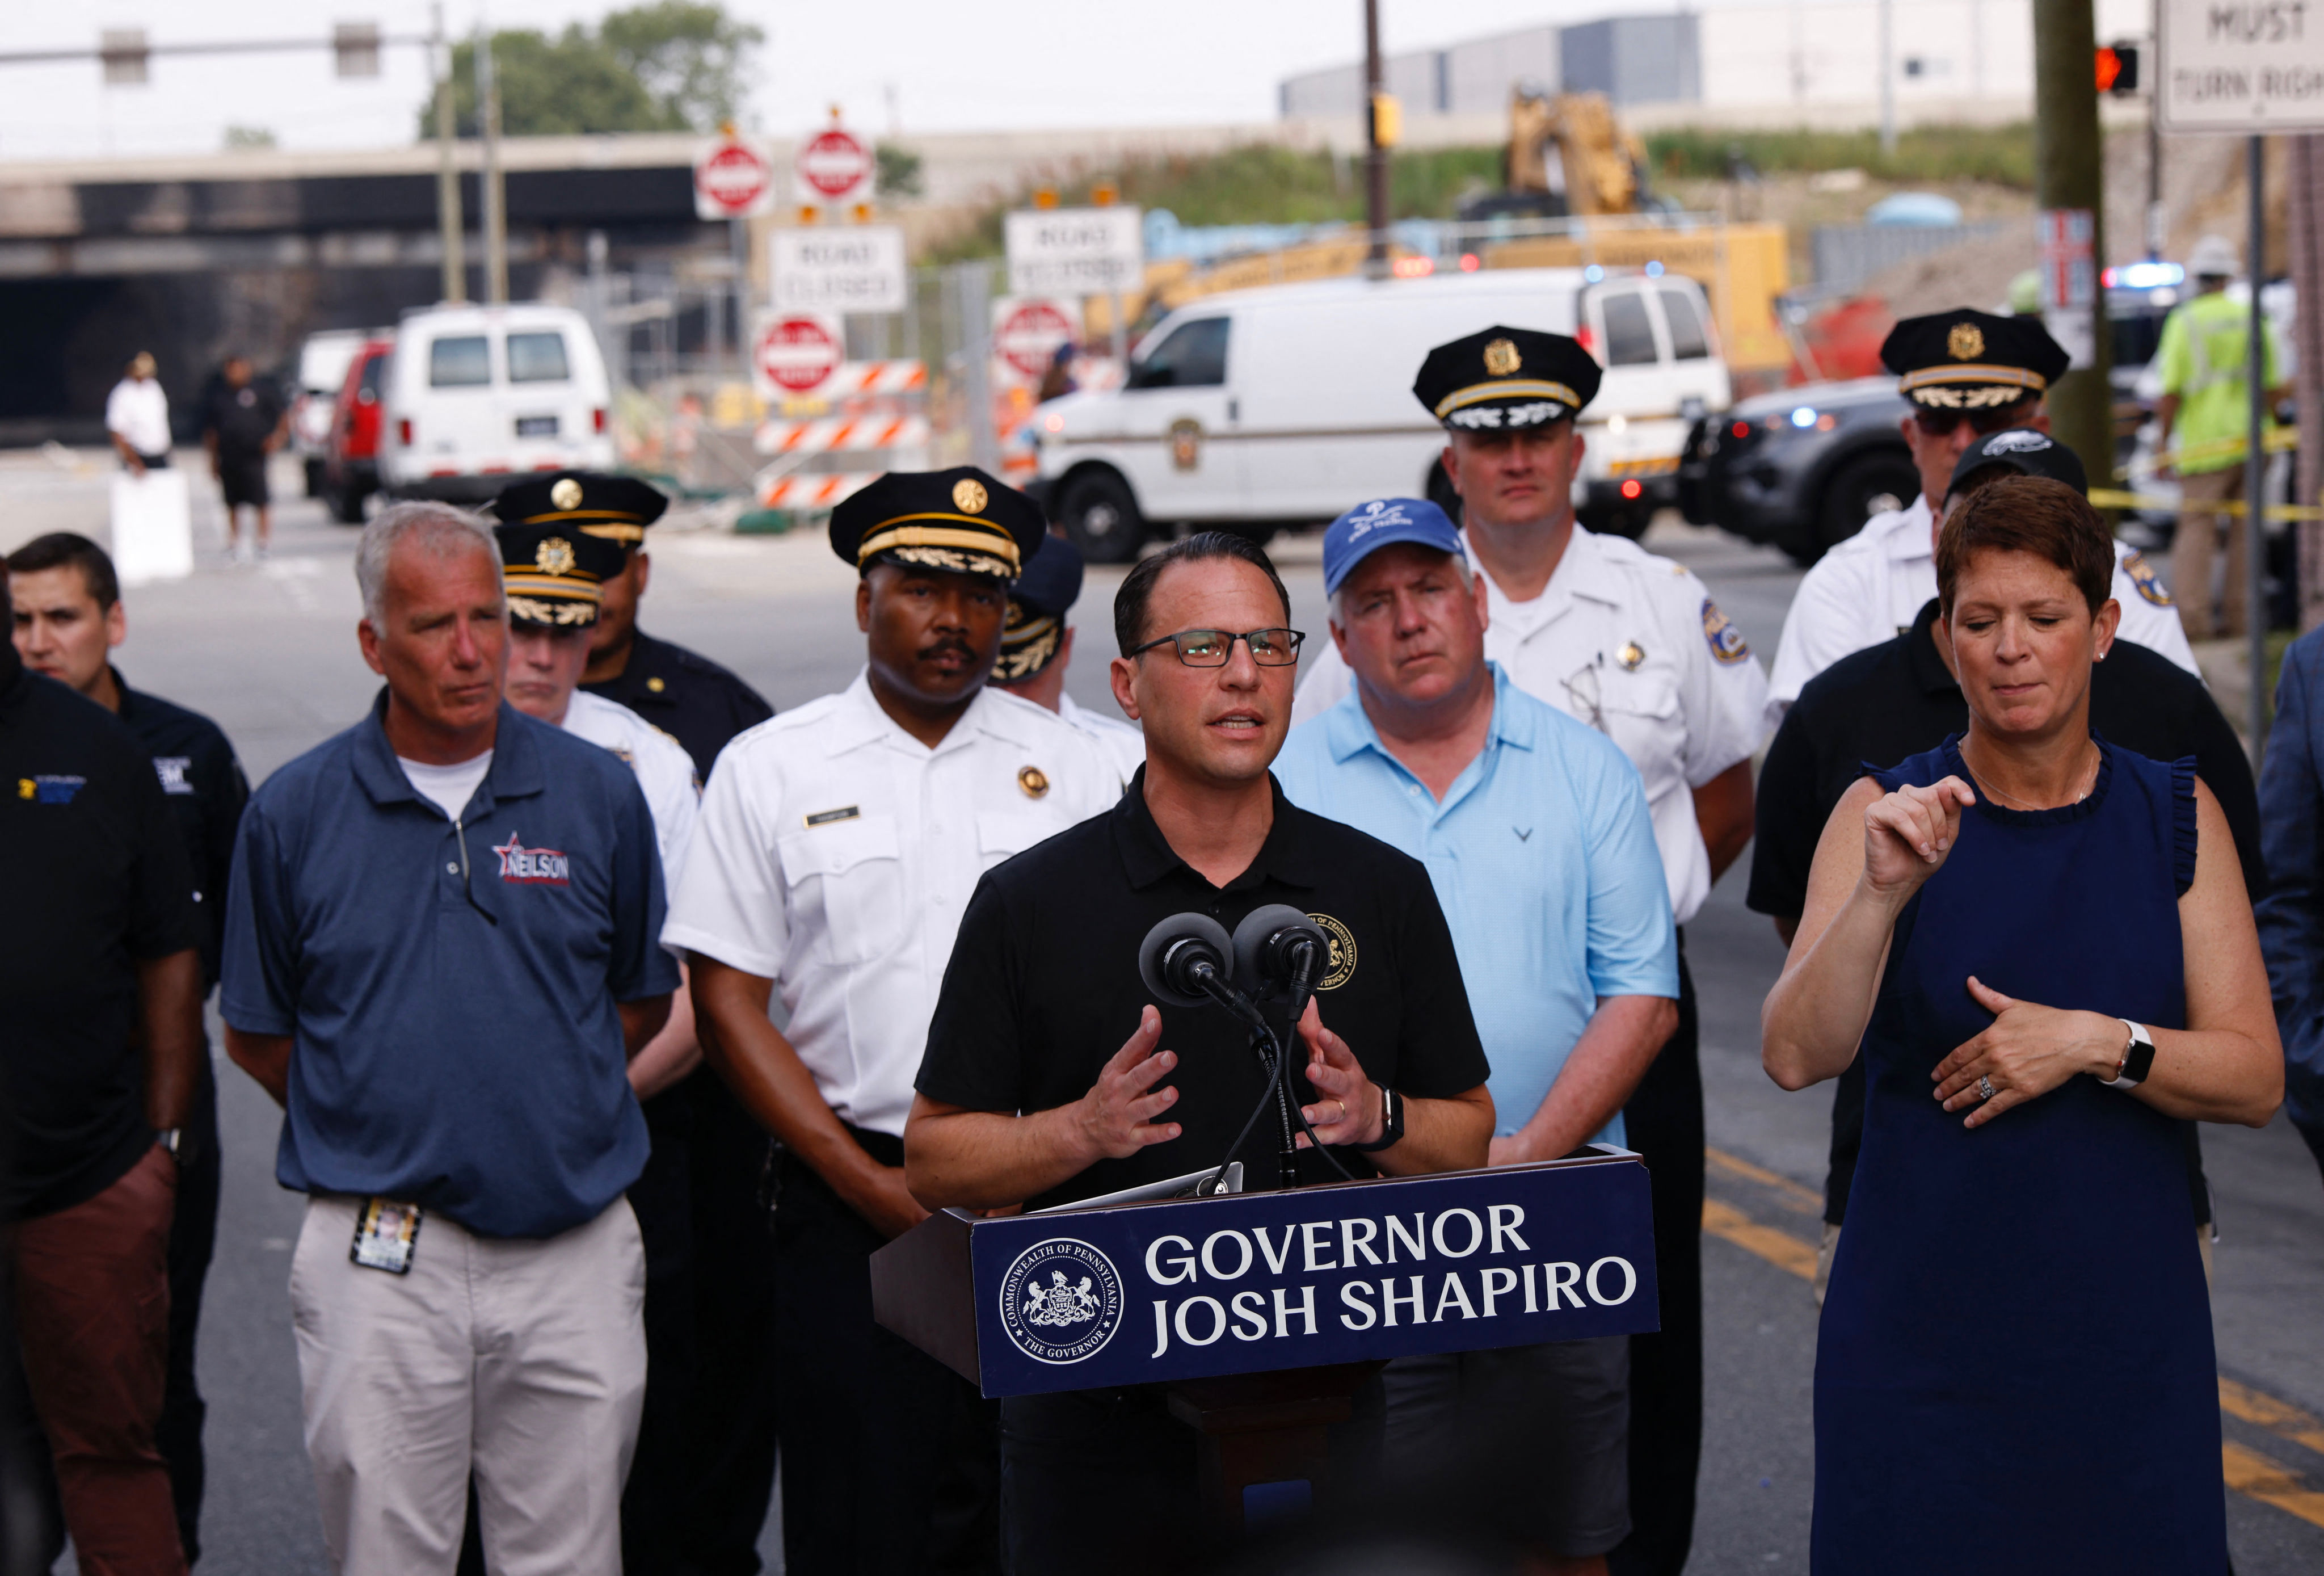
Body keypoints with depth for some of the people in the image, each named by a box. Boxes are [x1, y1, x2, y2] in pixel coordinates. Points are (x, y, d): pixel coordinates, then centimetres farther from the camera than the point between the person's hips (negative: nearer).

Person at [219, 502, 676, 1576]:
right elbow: (257, 1036, 9)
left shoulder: (601, 794, 3)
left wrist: (543, 1111, 8)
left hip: (574, 1250, 1)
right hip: (378, 1260, -1)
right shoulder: (293, 812, 1)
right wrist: (380, 1131, 7)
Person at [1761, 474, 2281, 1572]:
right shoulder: (1887, 812, 0)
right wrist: (1882, 893, -25)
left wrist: (2098, 1044, -15)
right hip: (1922, 1320, -1)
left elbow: (2255, 1077, 0)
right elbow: (1796, 1056, -12)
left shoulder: (2177, 815, 5)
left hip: (2127, 1326, 1)